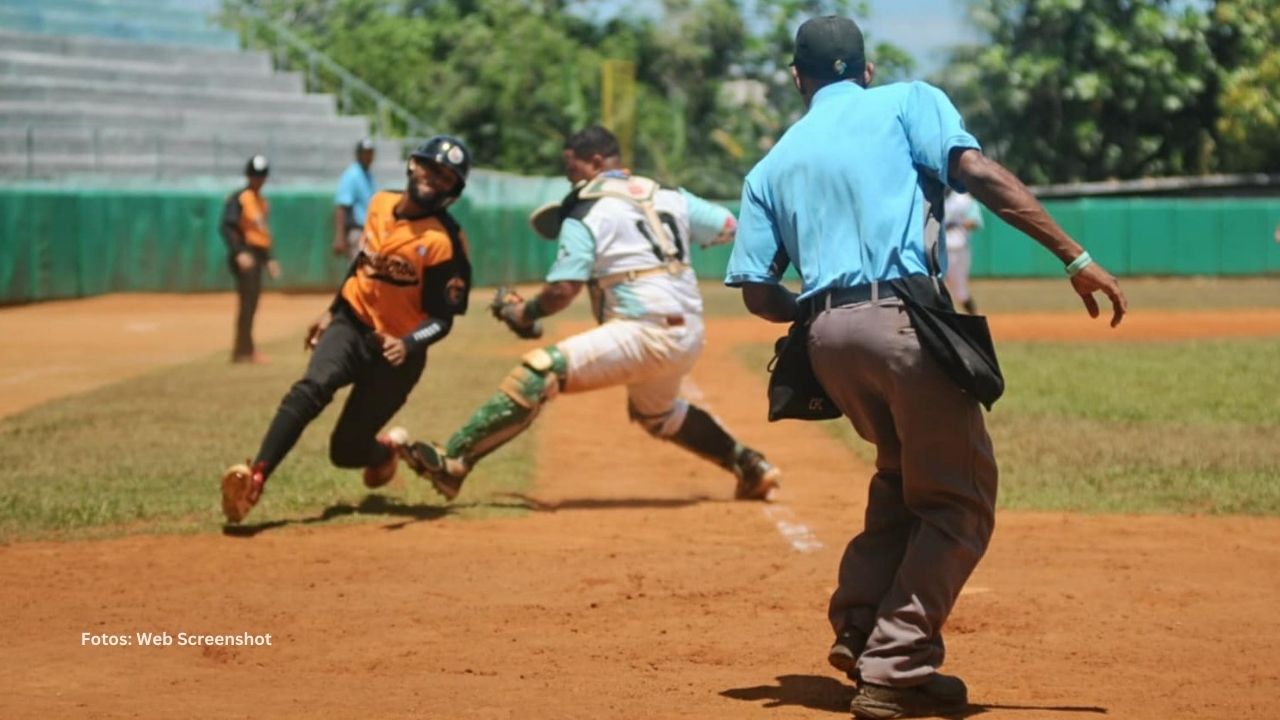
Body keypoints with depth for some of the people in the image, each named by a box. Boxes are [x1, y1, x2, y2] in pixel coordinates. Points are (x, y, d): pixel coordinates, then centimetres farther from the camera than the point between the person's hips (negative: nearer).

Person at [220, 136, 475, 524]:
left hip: (395, 350, -4)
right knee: (312, 388, -27)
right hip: (351, 323, 4)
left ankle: (385, 450, 34)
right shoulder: (380, 204, 1)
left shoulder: (445, 243, -16)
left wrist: (407, 345, -33)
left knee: (346, 449, -2)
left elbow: (441, 319, -16)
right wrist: (331, 311, 21)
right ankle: (256, 476, -40)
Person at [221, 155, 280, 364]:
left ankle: (246, 349, 16)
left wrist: (268, 259, 23)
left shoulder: (262, 201, 18)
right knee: (247, 300, -11)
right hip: (244, 255, -8)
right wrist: (239, 253, -26)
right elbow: (227, 227, -16)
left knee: (252, 301, 10)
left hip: (257, 254, 8)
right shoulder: (238, 198, -8)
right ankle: (242, 350, -10)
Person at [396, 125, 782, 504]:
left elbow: (562, 291, -11)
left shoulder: (585, 212, -5)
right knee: (656, 413, 35)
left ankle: (452, 462, -24)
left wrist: (524, 313, 6)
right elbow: (728, 227, 18)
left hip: (645, 333, -8)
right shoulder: (668, 196, 13)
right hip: (689, 334, 8)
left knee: (540, 372, -14)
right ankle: (752, 468, 38)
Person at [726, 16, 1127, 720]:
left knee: (903, 473, 27)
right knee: (959, 501, 3)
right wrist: (1076, 258, -9)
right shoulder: (907, 102, 12)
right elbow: (980, 175, -5)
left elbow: (758, 293, 13)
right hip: (903, 318, -5)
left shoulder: (771, 166, 22)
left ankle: (857, 630, 19)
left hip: (825, 338, 5)